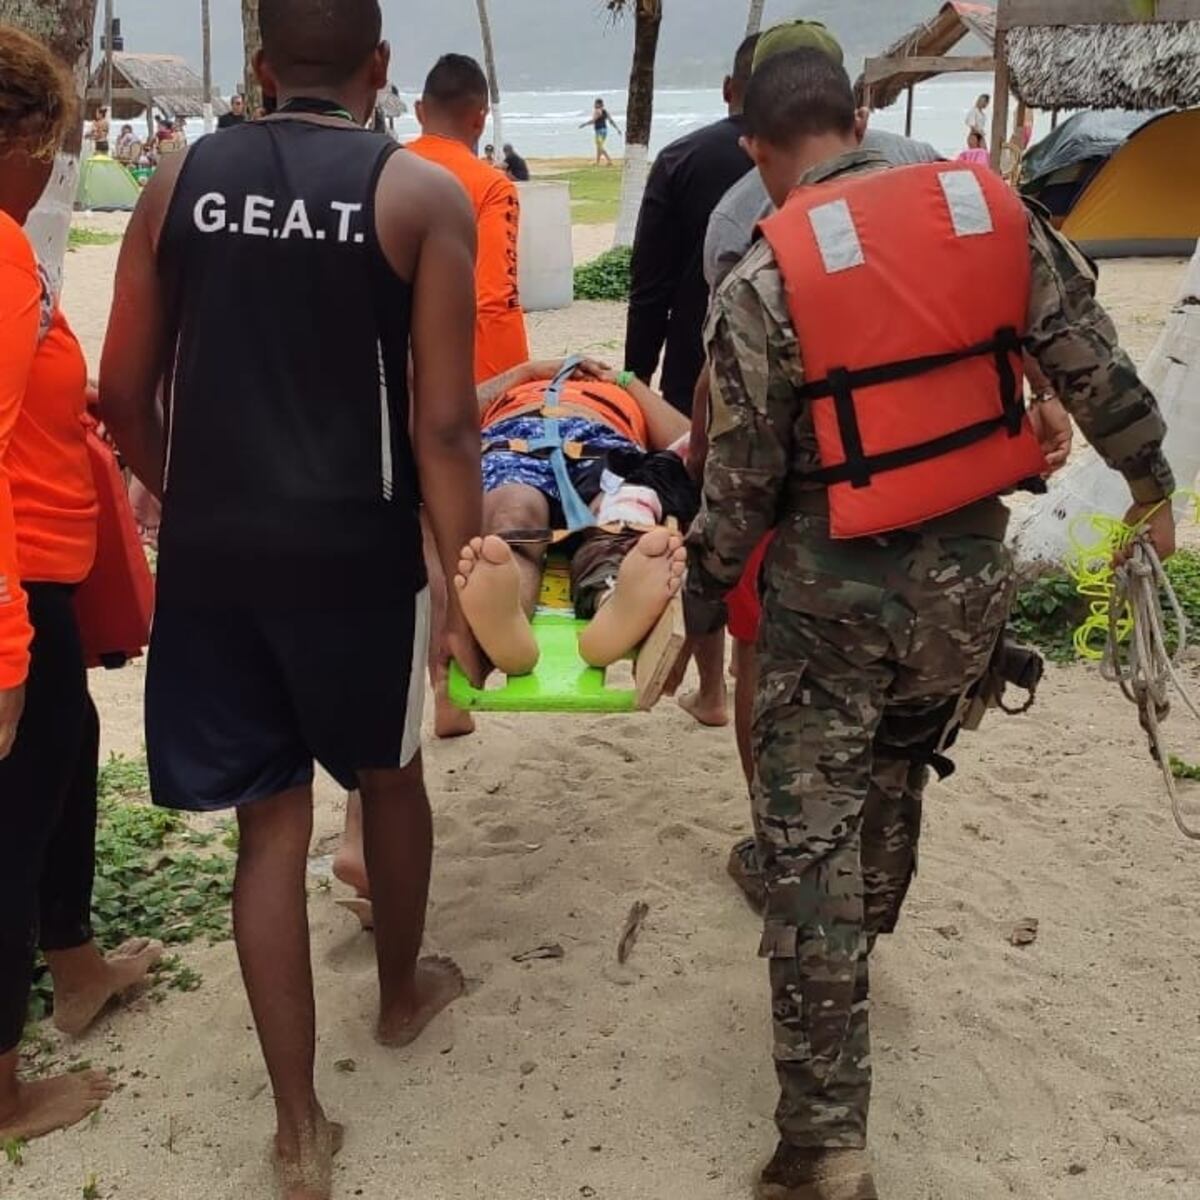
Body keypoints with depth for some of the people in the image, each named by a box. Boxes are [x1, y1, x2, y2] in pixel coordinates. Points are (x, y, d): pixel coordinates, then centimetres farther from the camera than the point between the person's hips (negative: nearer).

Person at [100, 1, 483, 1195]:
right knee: (386, 774, 23)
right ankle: (402, 990, 46)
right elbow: (442, 426, -11)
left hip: (209, 548, 2)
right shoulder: (423, 195, -5)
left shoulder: (178, 181, 5)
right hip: (354, 548, -2)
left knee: (270, 818, 11)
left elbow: (123, 397, 6)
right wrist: (467, 586, -4)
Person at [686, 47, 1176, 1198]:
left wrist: (701, 597, 8)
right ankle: (862, 947, 51)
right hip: (970, 569, 5)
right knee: (897, 770, 28)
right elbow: (1095, 366, 5)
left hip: (834, 587, -4)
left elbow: (741, 477, -8)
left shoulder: (762, 281, -12)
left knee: (807, 838, 2)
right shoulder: (1001, 212, -2)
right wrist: (1149, 477, 22)